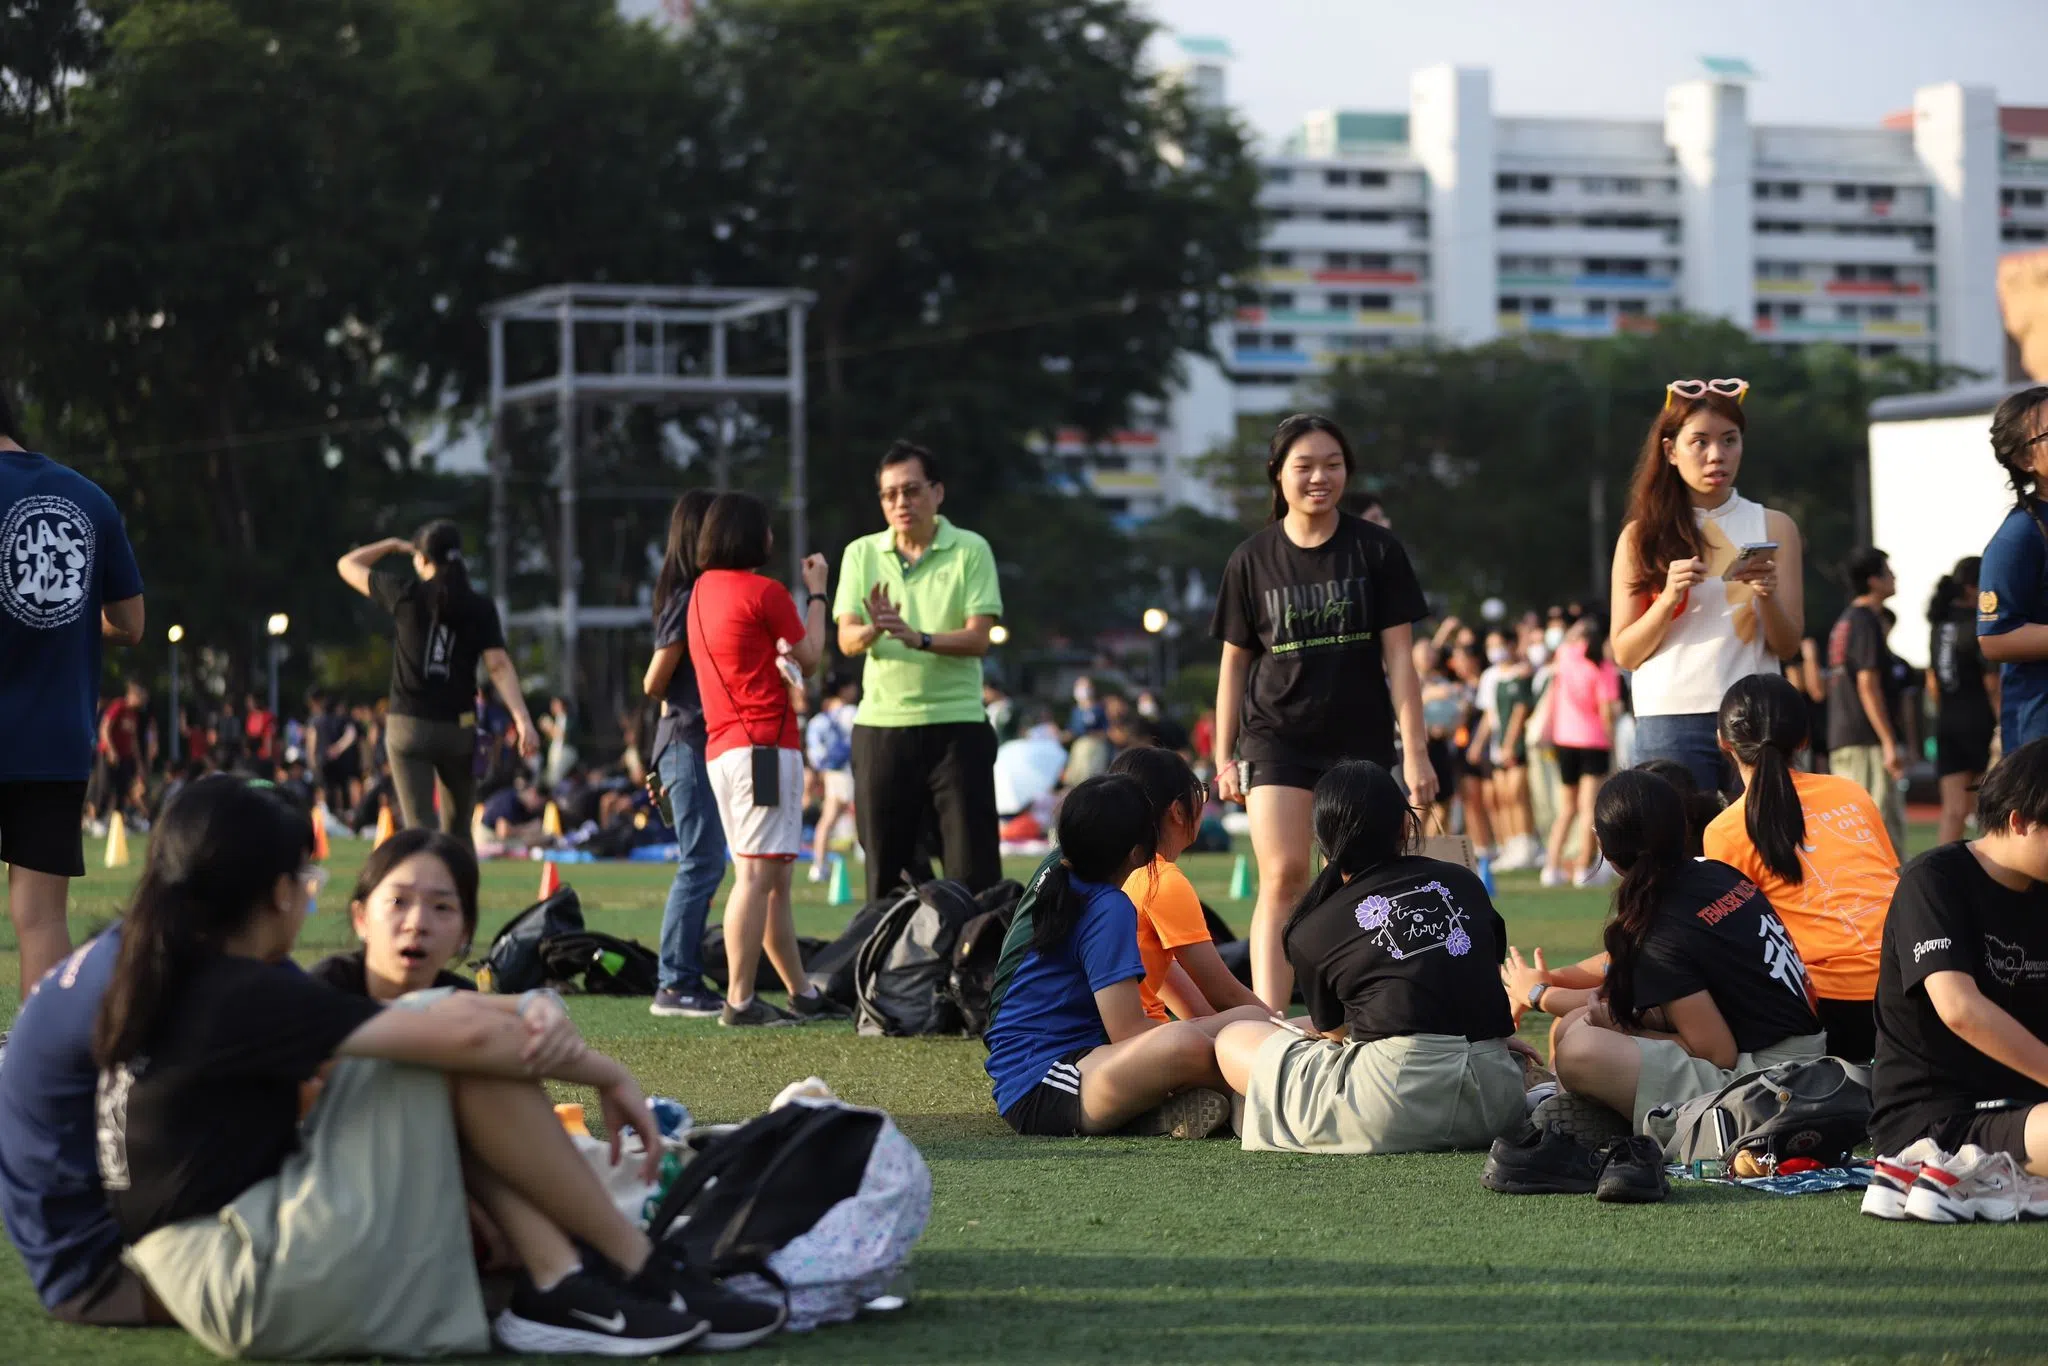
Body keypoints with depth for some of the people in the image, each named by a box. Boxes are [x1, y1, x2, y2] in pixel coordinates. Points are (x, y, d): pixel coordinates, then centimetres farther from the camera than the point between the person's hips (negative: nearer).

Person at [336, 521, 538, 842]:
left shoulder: (406, 593, -2)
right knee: (458, 833, 16)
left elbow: (347, 565, 12)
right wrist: (522, 719, -16)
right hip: (459, 729, 2)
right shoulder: (480, 607, 2)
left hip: (409, 727, -2)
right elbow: (499, 665, -10)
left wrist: (393, 545, 24)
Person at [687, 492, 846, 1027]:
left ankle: (802, 994, 20)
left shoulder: (703, 589, 15)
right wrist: (816, 592, 12)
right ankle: (740, 1000, -16)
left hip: (723, 750, 9)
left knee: (773, 880, 14)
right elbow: (810, 657, 2)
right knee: (758, 875, -11)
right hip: (765, 747, -9)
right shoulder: (763, 591, -10)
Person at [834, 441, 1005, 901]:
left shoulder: (970, 550, -1)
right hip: (881, 725, 3)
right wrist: (873, 629, -25)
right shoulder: (861, 553, 7)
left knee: (972, 867, -3)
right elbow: (847, 640, -2)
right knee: (886, 869, 7)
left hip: (956, 725, -3)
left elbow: (978, 638, -9)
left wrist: (919, 639, -26)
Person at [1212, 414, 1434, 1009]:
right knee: (1282, 877, -13)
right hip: (1275, 736, 0)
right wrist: (1224, 757, 8)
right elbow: (1234, 662, 9)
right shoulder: (1252, 559, 3)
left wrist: (1415, 751, -4)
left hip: (1360, 738, 1)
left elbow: (1398, 654, 0)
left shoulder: (1377, 550, 1)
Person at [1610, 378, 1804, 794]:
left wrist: (1768, 596, -14)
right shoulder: (1643, 537, 7)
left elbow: (1788, 646, 5)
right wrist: (1669, 599, -13)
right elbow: (1625, 653, 3)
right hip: (1669, 722, -1)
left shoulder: (1773, 526, 9)